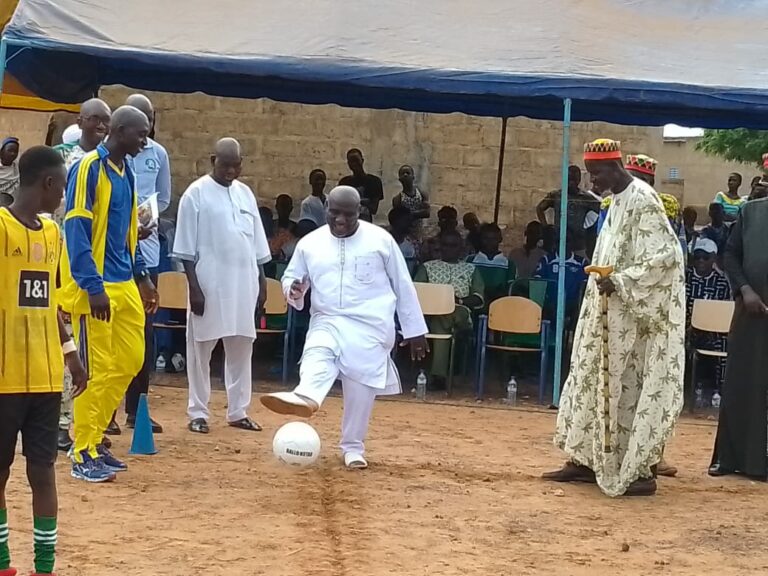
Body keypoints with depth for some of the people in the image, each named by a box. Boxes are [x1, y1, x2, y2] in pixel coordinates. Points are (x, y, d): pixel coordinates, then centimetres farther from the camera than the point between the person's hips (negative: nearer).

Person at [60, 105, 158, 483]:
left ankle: (93, 440, 20)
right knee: (96, 369, -5)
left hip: (124, 285, 9)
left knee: (129, 361, 10)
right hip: (96, 287, -9)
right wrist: (93, 287, -22)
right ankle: (82, 455, 3)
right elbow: (76, 230, -17)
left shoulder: (126, 172, 14)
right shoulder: (89, 168, -12)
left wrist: (141, 277, 18)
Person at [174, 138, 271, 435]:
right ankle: (198, 413, 9)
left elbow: (257, 246, 16)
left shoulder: (245, 194, 11)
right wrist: (194, 287, -13)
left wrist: (262, 283, 12)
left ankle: (238, 411, 17)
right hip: (209, 284, -5)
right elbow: (186, 248, -7)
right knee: (201, 350, 2)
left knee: (241, 349, 9)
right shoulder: (196, 194, -5)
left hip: (243, 285, 5)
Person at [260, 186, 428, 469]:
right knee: (317, 355, -30)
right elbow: (290, 277, 18)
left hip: (370, 327, -1)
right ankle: (305, 399, -60)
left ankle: (353, 447, 13)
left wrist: (414, 330, 7)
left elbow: (403, 285, 5)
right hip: (328, 321, 1)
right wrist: (294, 290, -9)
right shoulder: (310, 243, 6)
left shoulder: (380, 239, 0)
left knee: (361, 387, -5)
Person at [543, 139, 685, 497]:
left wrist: (619, 282, -25)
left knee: (627, 386, -7)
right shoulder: (618, 200, 12)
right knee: (596, 383, 12)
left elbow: (664, 255, -22)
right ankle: (585, 460, 19)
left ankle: (639, 471, -1)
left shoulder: (641, 200, -16)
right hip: (612, 313, 10)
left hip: (634, 315, -10)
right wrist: (607, 281, 12)